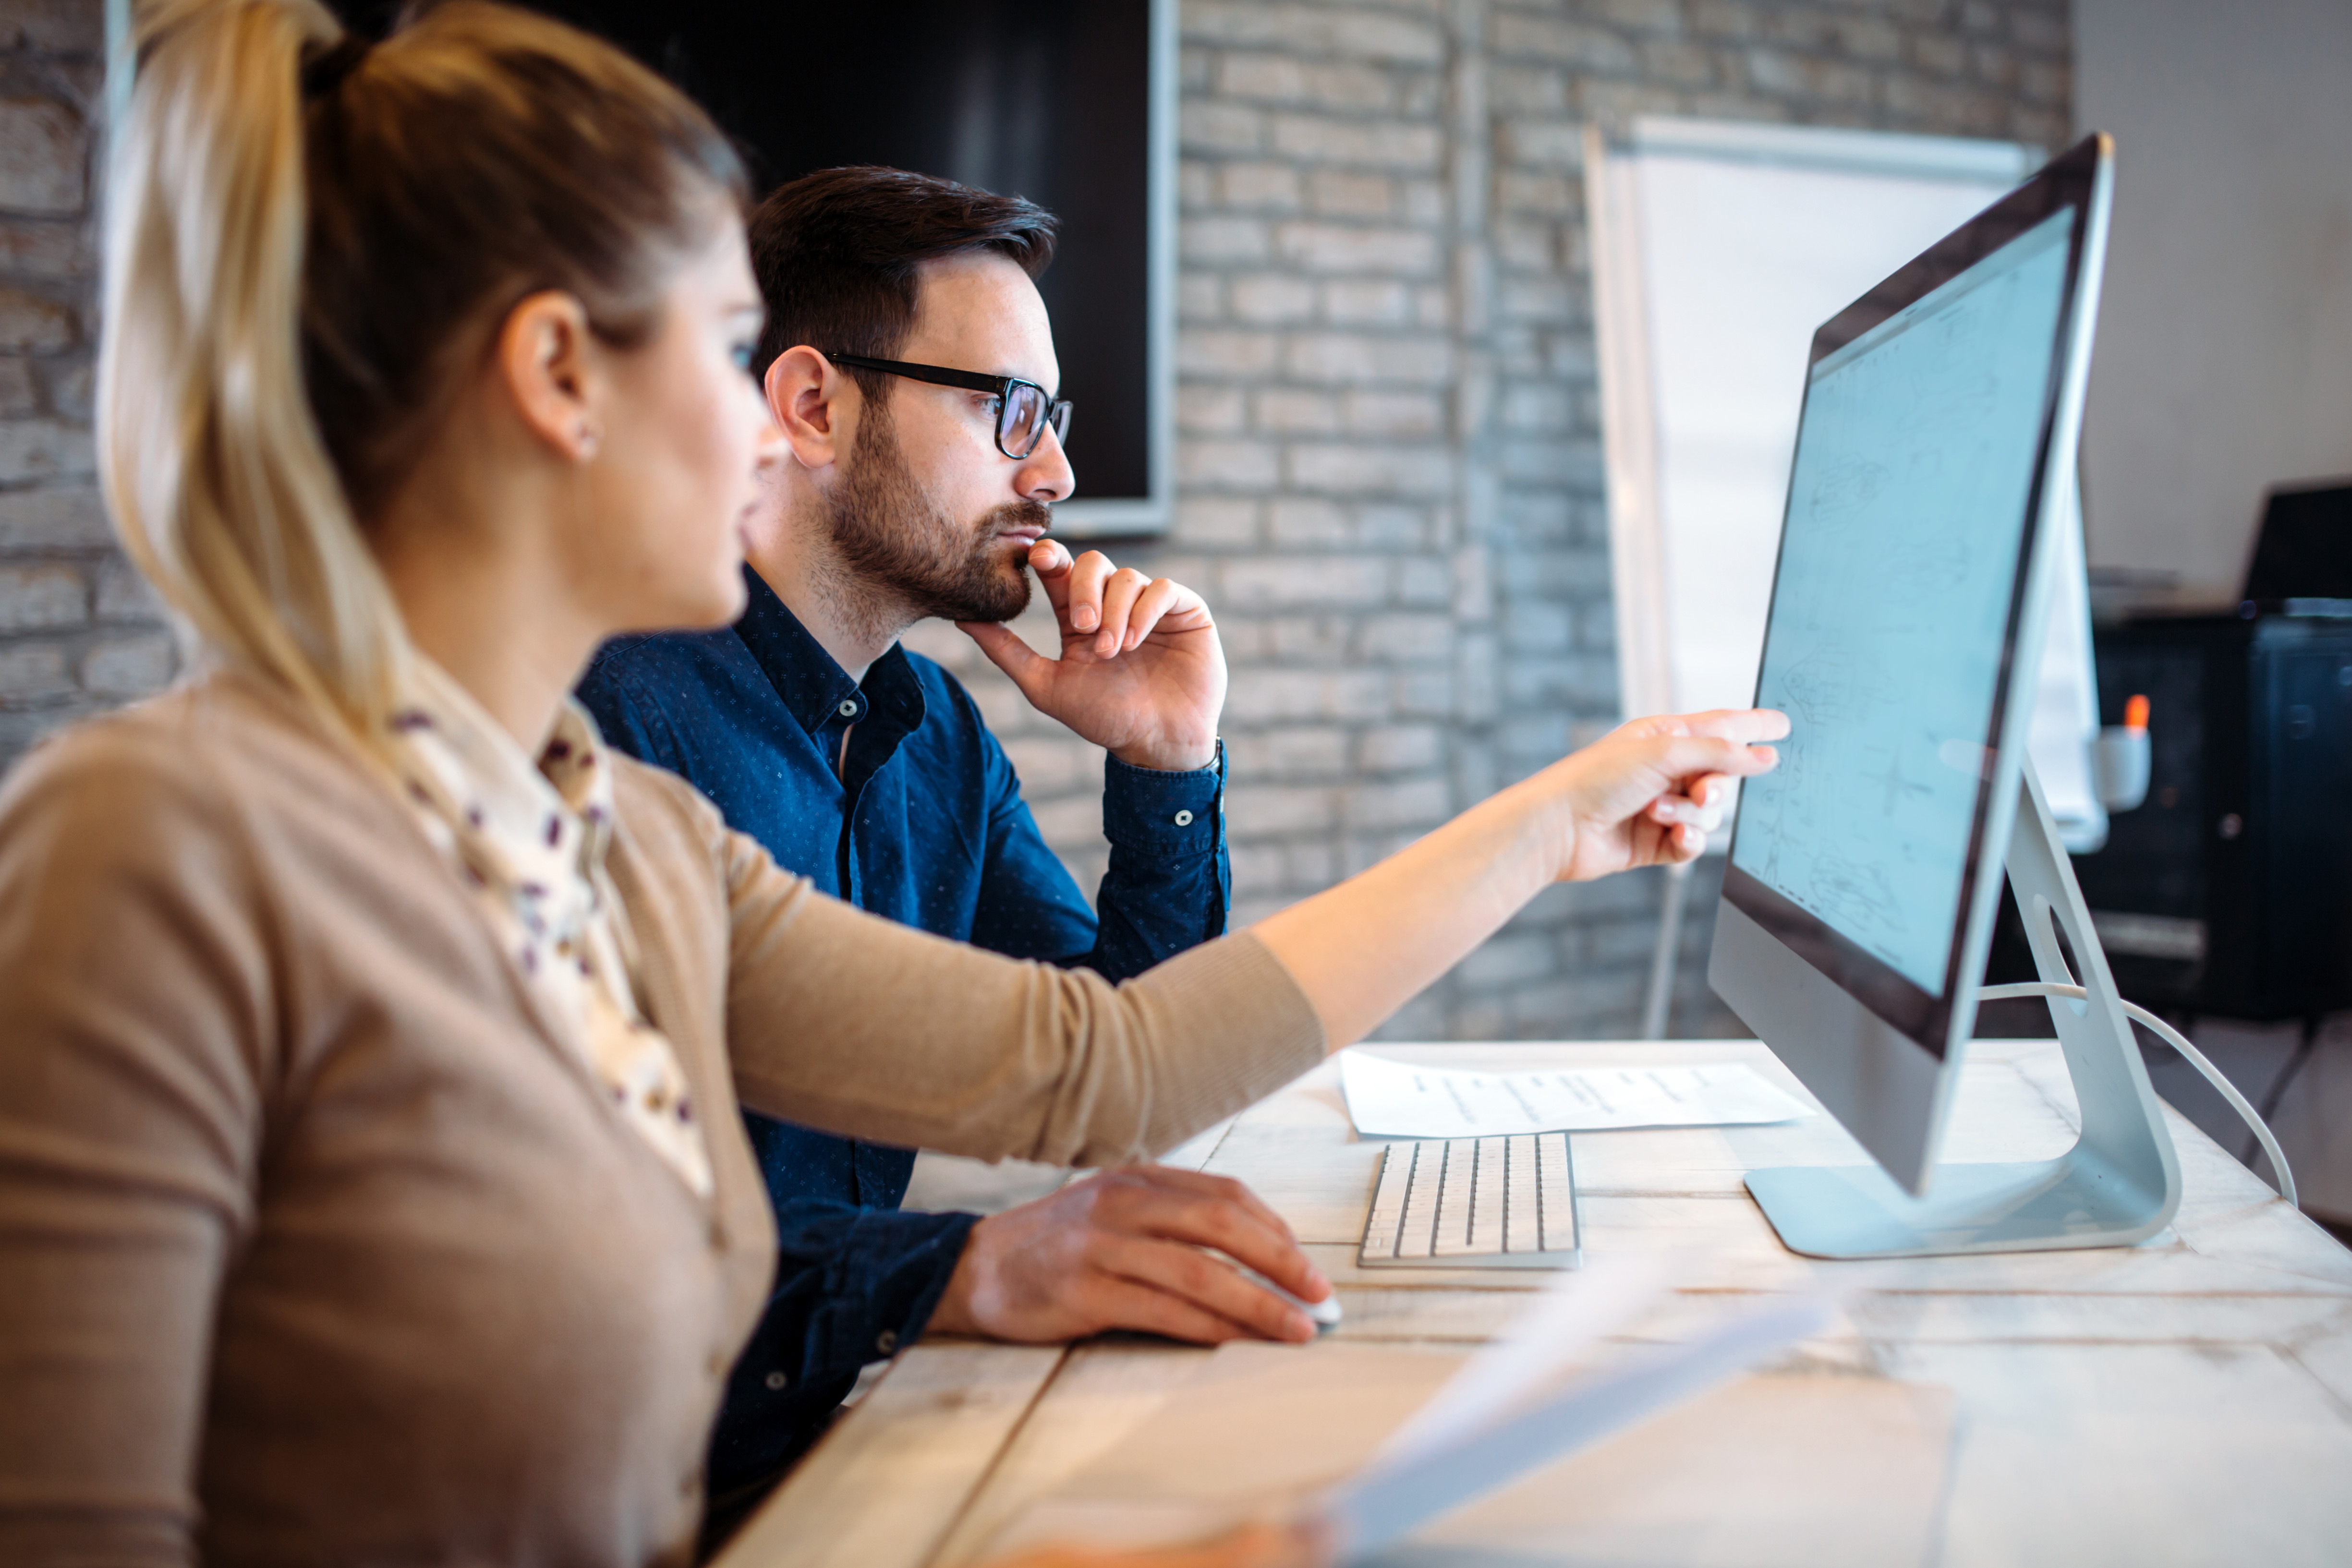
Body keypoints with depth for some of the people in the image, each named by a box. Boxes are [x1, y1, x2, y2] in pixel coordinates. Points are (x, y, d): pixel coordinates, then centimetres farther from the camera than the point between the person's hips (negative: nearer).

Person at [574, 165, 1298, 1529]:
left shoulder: (942, 734, 10)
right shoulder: (610, 713, -18)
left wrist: (1170, 770, 1)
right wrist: (967, 1268, -41)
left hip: (867, 1418, 8)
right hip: (698, 1474, -7)